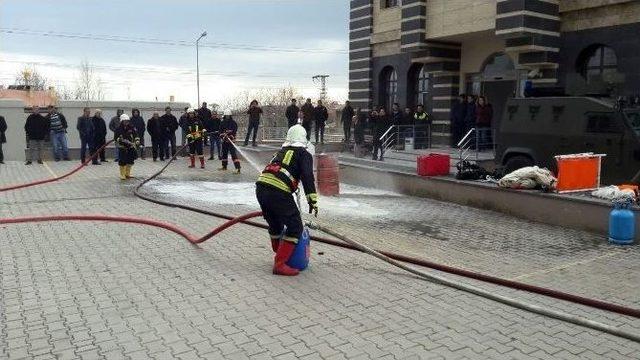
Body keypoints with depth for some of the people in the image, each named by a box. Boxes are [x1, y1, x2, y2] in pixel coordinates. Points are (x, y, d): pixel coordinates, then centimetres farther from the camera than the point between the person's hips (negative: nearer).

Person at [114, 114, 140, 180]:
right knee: (122, 162, -7)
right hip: (122, 148, -3)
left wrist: (137, 141, -14)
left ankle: (127, 174, 25)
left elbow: (136, 135, 2)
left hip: (131, 147, 3)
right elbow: (116, 138, -3)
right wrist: (119, 139, -23)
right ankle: (122, 175, 5)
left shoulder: (132, 127, 0)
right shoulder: (118, 129, -5)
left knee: (130, 161, 9)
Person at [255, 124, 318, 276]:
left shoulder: (281, 151, 32)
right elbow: (307, 177, -6)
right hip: (278, 192, -8)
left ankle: (280, 254, 44)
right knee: (295, 228, 1)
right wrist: (312, 199, -8)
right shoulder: (304, 154, 11)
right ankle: (280, 264, -2)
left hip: (261, 187, 8)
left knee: (275, 224, 27)